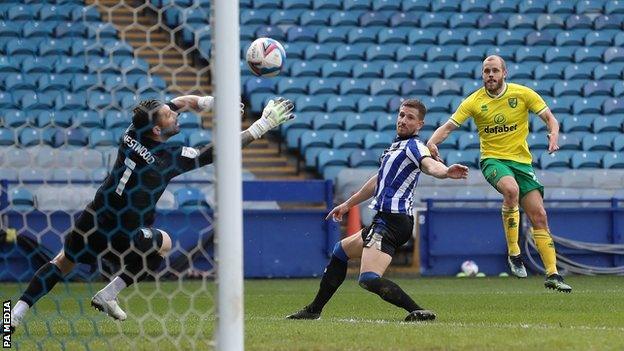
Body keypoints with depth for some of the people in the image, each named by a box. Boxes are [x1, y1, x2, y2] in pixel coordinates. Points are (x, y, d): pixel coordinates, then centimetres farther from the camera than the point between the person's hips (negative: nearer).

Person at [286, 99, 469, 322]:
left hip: (391, 221, -10)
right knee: (340, 251, 28)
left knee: (369, 279, -25)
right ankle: (314, 310, 37)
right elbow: (379, 181, 33)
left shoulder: (413, 146, -10)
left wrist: (446, 172, -56)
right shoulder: (396, 146, 20)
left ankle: (418, 312, -32)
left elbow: (431, 165, -32)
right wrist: (348, 204, 42)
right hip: (384, 221, 10)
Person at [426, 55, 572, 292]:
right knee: (511, 189, -35)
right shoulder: (474, 102, -3)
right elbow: (449, 126, -7)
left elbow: (549, 117, 3)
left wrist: (554, 134, -19)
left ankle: (552, 274, 1)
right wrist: (432, 142, -27)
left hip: (521, 161, 2)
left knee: (539, 216, -5)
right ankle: (513, 253, -24)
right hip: (492, 159, -2)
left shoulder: (523, 94, -2)